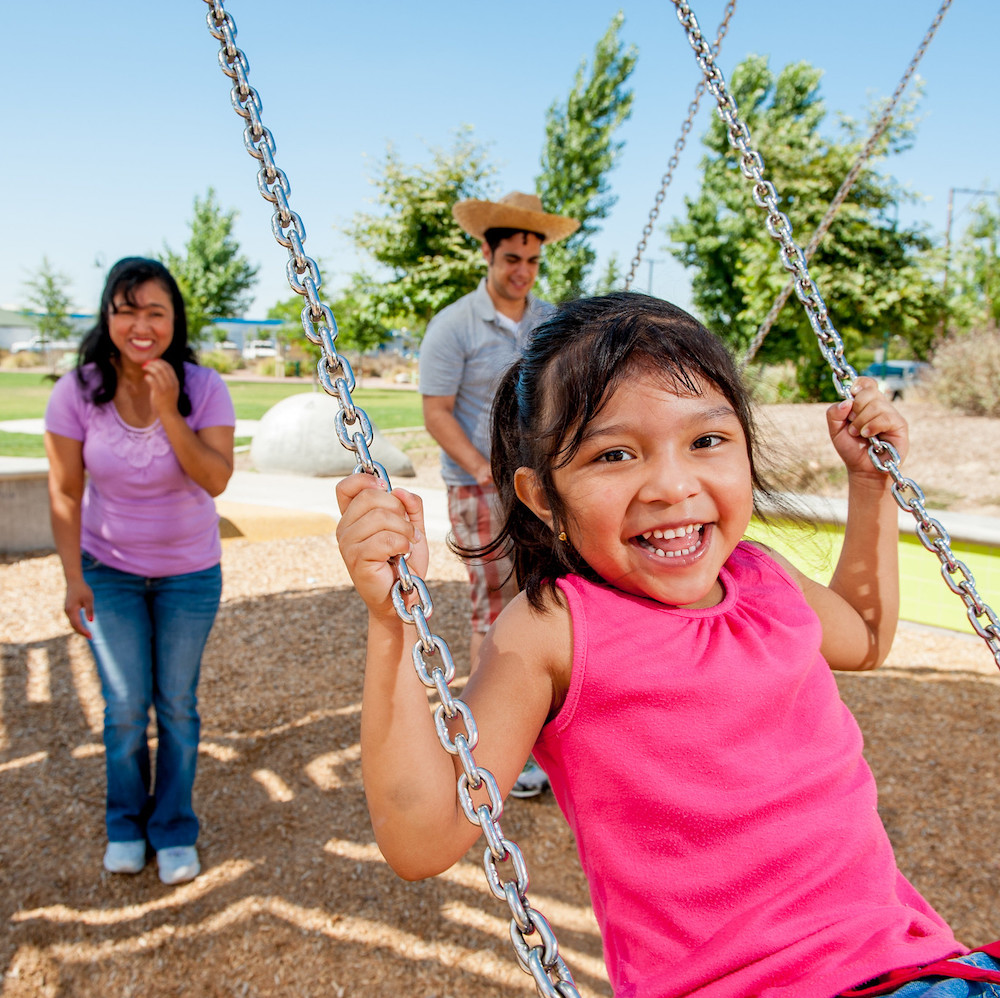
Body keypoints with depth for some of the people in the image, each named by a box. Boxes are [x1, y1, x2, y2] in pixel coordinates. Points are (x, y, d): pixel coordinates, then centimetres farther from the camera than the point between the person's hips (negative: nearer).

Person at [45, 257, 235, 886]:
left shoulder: (203, 388, -16)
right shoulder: (77, 393, -14)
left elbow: (216, 480, -24)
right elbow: (65, 493, -8)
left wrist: (169, 412, -33)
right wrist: (73, 577, -10)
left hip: (189, 572, 0)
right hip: (109, 569, 0)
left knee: (177, 703, 8)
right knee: (126, 705, 3)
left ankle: (174, 831, 26)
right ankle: (126, 825, 29)